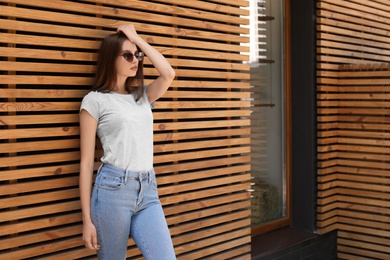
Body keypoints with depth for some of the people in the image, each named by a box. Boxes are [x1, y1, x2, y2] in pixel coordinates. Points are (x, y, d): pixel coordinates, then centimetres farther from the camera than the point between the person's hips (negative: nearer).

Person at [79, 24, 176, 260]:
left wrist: (137, 39, 4)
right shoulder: (95, 100, -1)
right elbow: (86, 162, -3)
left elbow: (168, 74, -5)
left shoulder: (142, 96, 15)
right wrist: (87, 219, -6)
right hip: (113, 190, -4)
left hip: (148, 192, 5)